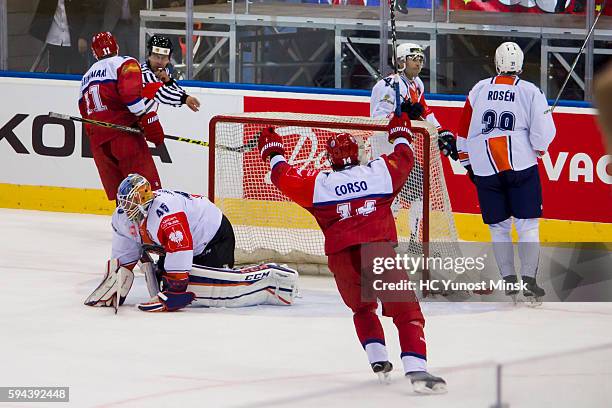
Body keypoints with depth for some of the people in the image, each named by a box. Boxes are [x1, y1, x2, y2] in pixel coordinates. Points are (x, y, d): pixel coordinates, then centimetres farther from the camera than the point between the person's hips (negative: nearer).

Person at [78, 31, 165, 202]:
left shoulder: (86, 78, 23)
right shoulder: (125, 63, 0)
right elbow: (131, 92, -18)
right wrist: (149, 119, -20)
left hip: (98, 144, 7)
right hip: (125, 135, -7)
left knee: (119, 195, 11)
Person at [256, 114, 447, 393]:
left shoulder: (319, 184, 12)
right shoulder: (380, 171, 12)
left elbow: (285, 178, 24)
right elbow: (404, 159, 30)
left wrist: (274, 153, 42)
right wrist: (400, 135, 50)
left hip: (342, 258, 2)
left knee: (363, 309, 29)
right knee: (406, 312, -2)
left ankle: (378, 359, 14)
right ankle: (416, 368, -22)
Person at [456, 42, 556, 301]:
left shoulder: (479, 89, 8)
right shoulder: (530, 92, 1)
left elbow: (463, 131, 12)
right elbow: (543, 131, -4)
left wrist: (468, 163, 23)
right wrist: (538, 151, 17)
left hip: (485, 169, 2)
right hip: (520, 163, -2)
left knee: (499, 226, 10)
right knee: (527, 224, 2)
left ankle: (509, 279, 4)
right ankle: (529, 280, -6)